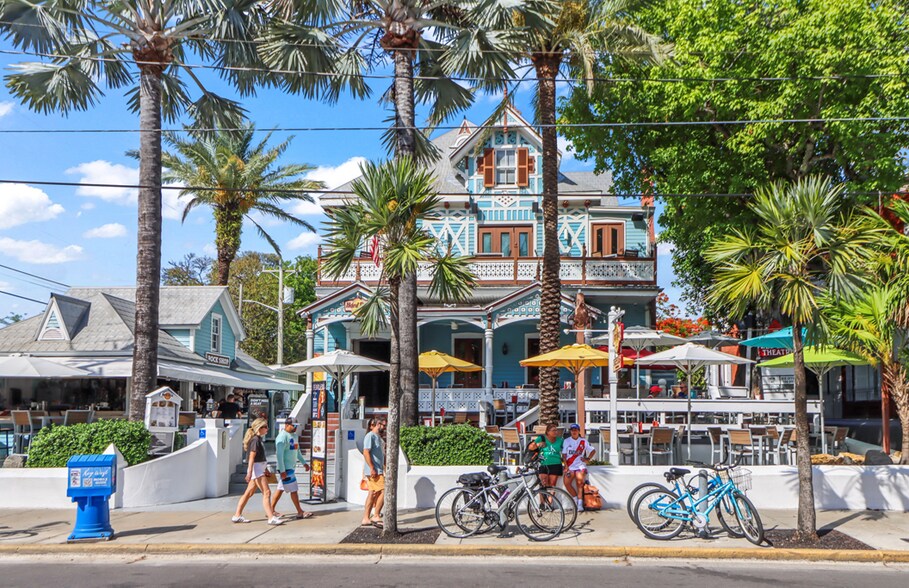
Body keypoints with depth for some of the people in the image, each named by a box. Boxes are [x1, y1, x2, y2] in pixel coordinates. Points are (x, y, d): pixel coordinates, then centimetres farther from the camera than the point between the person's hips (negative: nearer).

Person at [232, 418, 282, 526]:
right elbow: (251, 458, -20)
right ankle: (271, 518, -12)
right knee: (266, 492, -11)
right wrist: (249, 472, -23)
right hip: (256, 468, -10)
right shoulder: (255, 440, -15)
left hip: (260, 468, 10)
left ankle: (237, 515, 18)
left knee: (249, 493, 12)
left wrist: (265, 468, 28)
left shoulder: (259, 439, 15)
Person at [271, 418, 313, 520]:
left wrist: (304, 462, 24)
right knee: (294, 490, -4)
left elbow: (297, 451, 26)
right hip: (286, 468, -9)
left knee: (281, 489, 13)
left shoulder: (292, 436, 14)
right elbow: (279, 454, -21)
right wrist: (282, 470, -23)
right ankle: (300, 512, 2)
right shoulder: (282, 437, -16)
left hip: (291, 467, 9)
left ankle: (271, 510, 20)